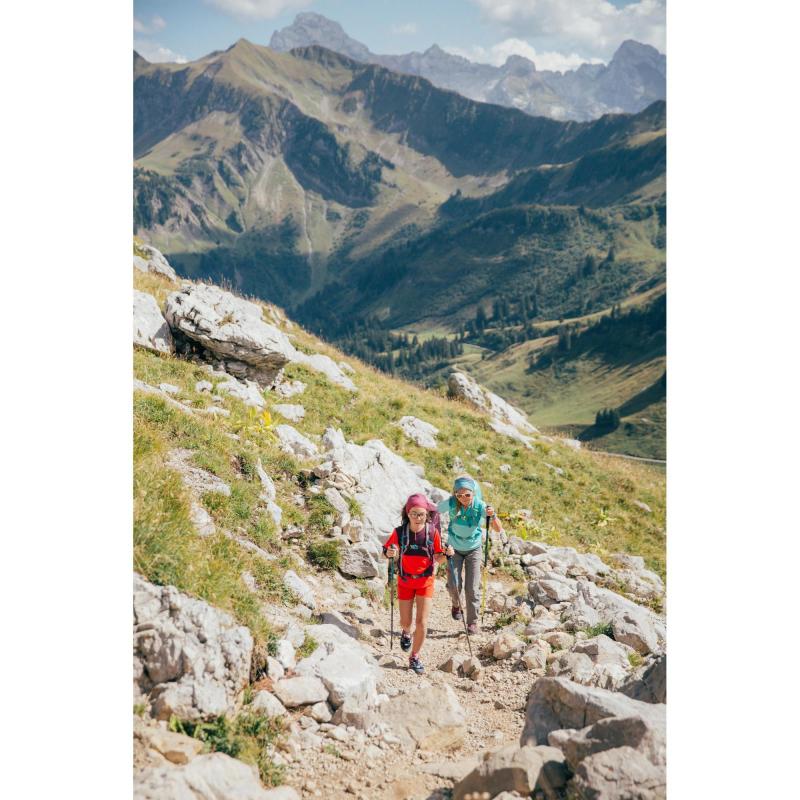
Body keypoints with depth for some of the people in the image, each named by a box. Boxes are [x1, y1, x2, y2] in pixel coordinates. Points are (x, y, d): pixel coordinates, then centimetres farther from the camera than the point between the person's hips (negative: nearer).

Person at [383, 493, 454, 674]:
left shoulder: (432, 532, -15)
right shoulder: (399, 532, -17)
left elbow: (437, 559, -6)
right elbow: (387, 552, -6)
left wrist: (447, 554, -27)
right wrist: (390, 553, -29)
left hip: (425, 581, 0)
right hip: (405, 581, 0)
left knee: (422, 623, -5)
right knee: (405, 622, 11)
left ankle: (414, 657, 17)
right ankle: (406, 632, 49)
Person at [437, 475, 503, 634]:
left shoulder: (480, 506, -25)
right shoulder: (451, 503, -24)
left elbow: (498, 529, -29)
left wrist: (492, 516, -48)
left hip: (473, 549, -1)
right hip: (454, 548, 1)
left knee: (472, 588, -2)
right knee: (453, 584, -5)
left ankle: (473, 622, 16)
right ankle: (456, 604, 30)